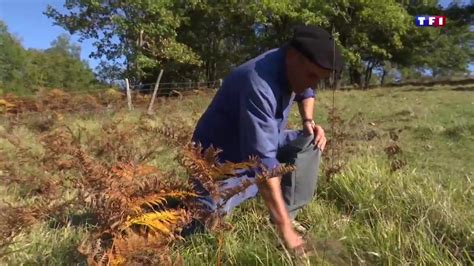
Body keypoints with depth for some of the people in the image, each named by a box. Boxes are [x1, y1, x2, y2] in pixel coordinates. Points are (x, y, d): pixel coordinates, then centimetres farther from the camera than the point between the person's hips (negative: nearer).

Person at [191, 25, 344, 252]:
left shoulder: (293, 68, -6)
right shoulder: (259, 84, -34)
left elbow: (305, 92, 21)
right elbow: (262, 161, -39)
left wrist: (309, 121, 0)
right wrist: (285, 230, -38)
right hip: (222, 159, -8)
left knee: (311, 142, -9)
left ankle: (289, 216, -2)